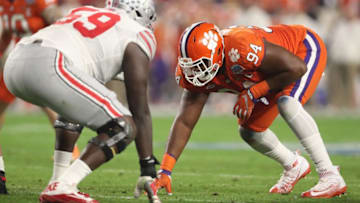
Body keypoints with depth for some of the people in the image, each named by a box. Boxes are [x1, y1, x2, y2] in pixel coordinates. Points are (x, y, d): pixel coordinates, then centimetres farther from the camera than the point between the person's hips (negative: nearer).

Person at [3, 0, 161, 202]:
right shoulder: (138, 36, 14)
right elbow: (140, 111, 13)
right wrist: (148, 170, 17)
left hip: (15, 62, 8)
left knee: (78, 107, 35)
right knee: (124, 129, -1)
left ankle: (58, 182, 22)